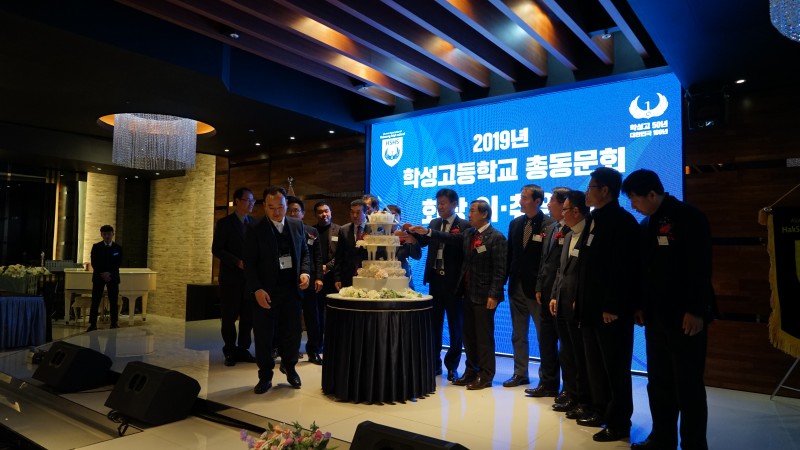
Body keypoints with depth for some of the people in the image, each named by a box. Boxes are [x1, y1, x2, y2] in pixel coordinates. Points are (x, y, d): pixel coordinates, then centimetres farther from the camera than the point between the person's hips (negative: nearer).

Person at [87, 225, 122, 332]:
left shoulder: (118, 248, 4)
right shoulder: (96, 247, 5)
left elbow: (118, 263, -2)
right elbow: (94, 263, -2)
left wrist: (109, 273, -14)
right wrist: (102, 273, -14)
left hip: (113, 277, 0)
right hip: (98, 277, 0)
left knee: (114, 302, 2)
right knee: (95, 301, -2)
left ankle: (114, 323, 7)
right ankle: (93, 324, 2)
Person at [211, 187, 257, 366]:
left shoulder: (255, 223, 9)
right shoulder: (224, 223, -3)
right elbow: (216, 249, -8)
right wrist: (238, 262, -17)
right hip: (231, 277, -3)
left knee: (248, 316, 6)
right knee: (229, 317, 5)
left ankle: (243, 349, 18)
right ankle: (230, 351, 18)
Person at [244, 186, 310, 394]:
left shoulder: (297, 225, 6)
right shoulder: (256, 230, -6)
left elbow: (305, 252, 14)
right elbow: (250, 263, -6)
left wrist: (305, 272, -4)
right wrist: (257, 289, -16)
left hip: (292, 288, 3)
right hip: (266, 292, -3)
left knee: (293, 332, 10)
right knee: (263, 336, 6)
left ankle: (289, 366, 36)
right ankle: (265, 376, 23)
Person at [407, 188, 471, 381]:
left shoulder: (464, 226, -6)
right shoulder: (434, 223, 12)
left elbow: (456, 239, -26)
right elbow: (424, 242, 1)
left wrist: (428, 232, -32)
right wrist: (413, 232, -17)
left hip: (453, 281, -5)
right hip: (435, 279, 5)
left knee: (455, 325, 6)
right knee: (434, 323, 10)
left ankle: (452, 366, 17)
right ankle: (434, 363, 20)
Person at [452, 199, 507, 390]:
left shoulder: (496, 238, -11)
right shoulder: (468, 234, 11)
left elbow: (500, 270, -14)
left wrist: (493, 295, -17)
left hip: (484, 295, -7)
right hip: (468, 293, 7)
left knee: (484, 337, 2)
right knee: (469, 335, 14)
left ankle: (485, 376, 14)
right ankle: (471, 371, 26)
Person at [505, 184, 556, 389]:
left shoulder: (550, 225, -11)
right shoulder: (515, 224, 8)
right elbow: (510, 255, 10)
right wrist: (506, 280, 6)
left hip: (538, 288, -7)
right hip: (517, 287, 7)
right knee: (518, 335, 17)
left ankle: (548, 381, 13)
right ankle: (520, 374, 30)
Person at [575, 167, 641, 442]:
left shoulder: (622, 221, -13)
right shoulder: (595, 220, 14)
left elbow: (624, 270, -20)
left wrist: (613, 306, -22)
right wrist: (580, 299, 13)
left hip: (611, 310, -9)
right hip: (591, 308, 9)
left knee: (615, 368, 3)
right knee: (596, 365, 17)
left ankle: (619, 423, 15)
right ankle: (602, 412, 30)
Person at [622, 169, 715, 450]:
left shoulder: (689, 218, -10)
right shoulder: (647, 225, 12)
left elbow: (700, 268, -15)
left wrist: (696, 310, -18)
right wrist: (641, 305, 11)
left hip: (685, 317, -7)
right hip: (656, 316, 7)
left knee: (688, 386, 3)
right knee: (659, 383, 13)